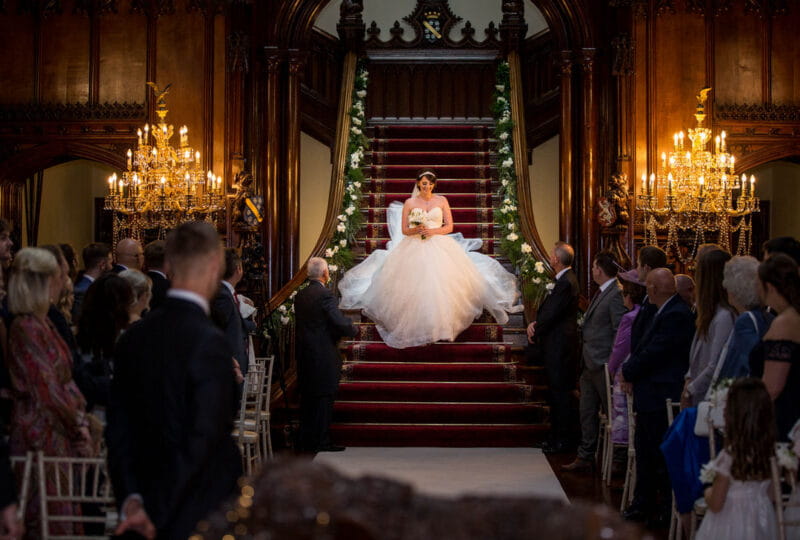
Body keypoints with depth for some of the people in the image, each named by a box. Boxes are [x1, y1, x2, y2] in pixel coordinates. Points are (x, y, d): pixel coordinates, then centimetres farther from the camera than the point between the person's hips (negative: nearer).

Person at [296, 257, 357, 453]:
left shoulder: (300, 296, 8)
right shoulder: (326, 294, -15)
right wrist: (353, 330, 2)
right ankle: (320, 442, 3)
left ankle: (305, 441, 19)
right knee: (324, 398, 0)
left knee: (307, 398, 14)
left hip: (304, 355, 8)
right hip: (324, 356, -7)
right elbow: (341, 322, -20)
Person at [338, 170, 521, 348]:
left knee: (441, 285, -13)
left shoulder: (442, 201, 6)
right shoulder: (410, 203, 5)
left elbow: (449, 227, 4)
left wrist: (433, 231, -13)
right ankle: (417, 327, 1)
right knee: (414, 286, -11)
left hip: (439, 247, 0)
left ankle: (441, 326, -1)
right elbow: (404, 230, 4)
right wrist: (416, 230, -17)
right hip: (414, 248, 0)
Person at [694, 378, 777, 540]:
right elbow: (770, 495, 4)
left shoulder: (729, 457, -25)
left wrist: (708, 493, 3)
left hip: (730, 525, -5)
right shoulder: (771, 453, -9)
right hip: (762, 524, 5)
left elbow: (715, 505, -17)